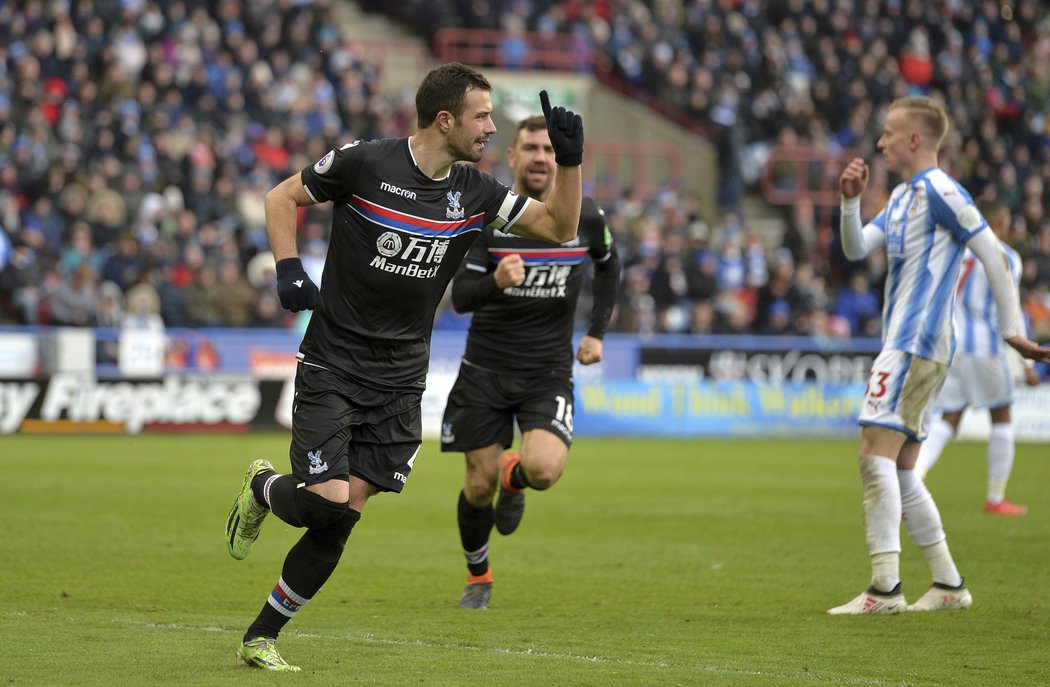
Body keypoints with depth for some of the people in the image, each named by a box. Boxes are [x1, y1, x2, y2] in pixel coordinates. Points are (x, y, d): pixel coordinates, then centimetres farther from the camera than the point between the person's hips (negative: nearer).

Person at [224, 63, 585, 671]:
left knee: (341, 519, -1)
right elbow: (282, 197, 3)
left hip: (400, 381, 4)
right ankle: (263, 490, 20)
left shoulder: (474, 193, 2)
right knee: (326, 502, -17)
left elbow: (560, 226, 7)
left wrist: (570, 160, -7)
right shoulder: (365, 164, -11)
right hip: (333, 365, -4)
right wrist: (289, 269, -10)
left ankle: (262, 637, 14)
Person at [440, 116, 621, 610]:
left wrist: (597, 331, 11)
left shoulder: (583, 216, -3)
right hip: (486, 369, 0)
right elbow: (460, 296, -17)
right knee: (479, 486, 2)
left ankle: (513, 479, 16)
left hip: (549, 372, 0)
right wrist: (495, 281, -38)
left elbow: (608, 264, 19)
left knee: (543, 470, -24)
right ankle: (478, 577, 30)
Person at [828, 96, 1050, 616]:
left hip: (916, 344, -10)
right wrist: (850, 201, 0)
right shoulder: (903, 196, 18)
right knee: (899, 471, 10)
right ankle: (948, 584, 14)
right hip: (905, 344, 10)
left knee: (876, 453, -16)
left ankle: (885, 587, -19)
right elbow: (856, 248, 18)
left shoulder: (939, 191, -11)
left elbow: (992, 255, -12)